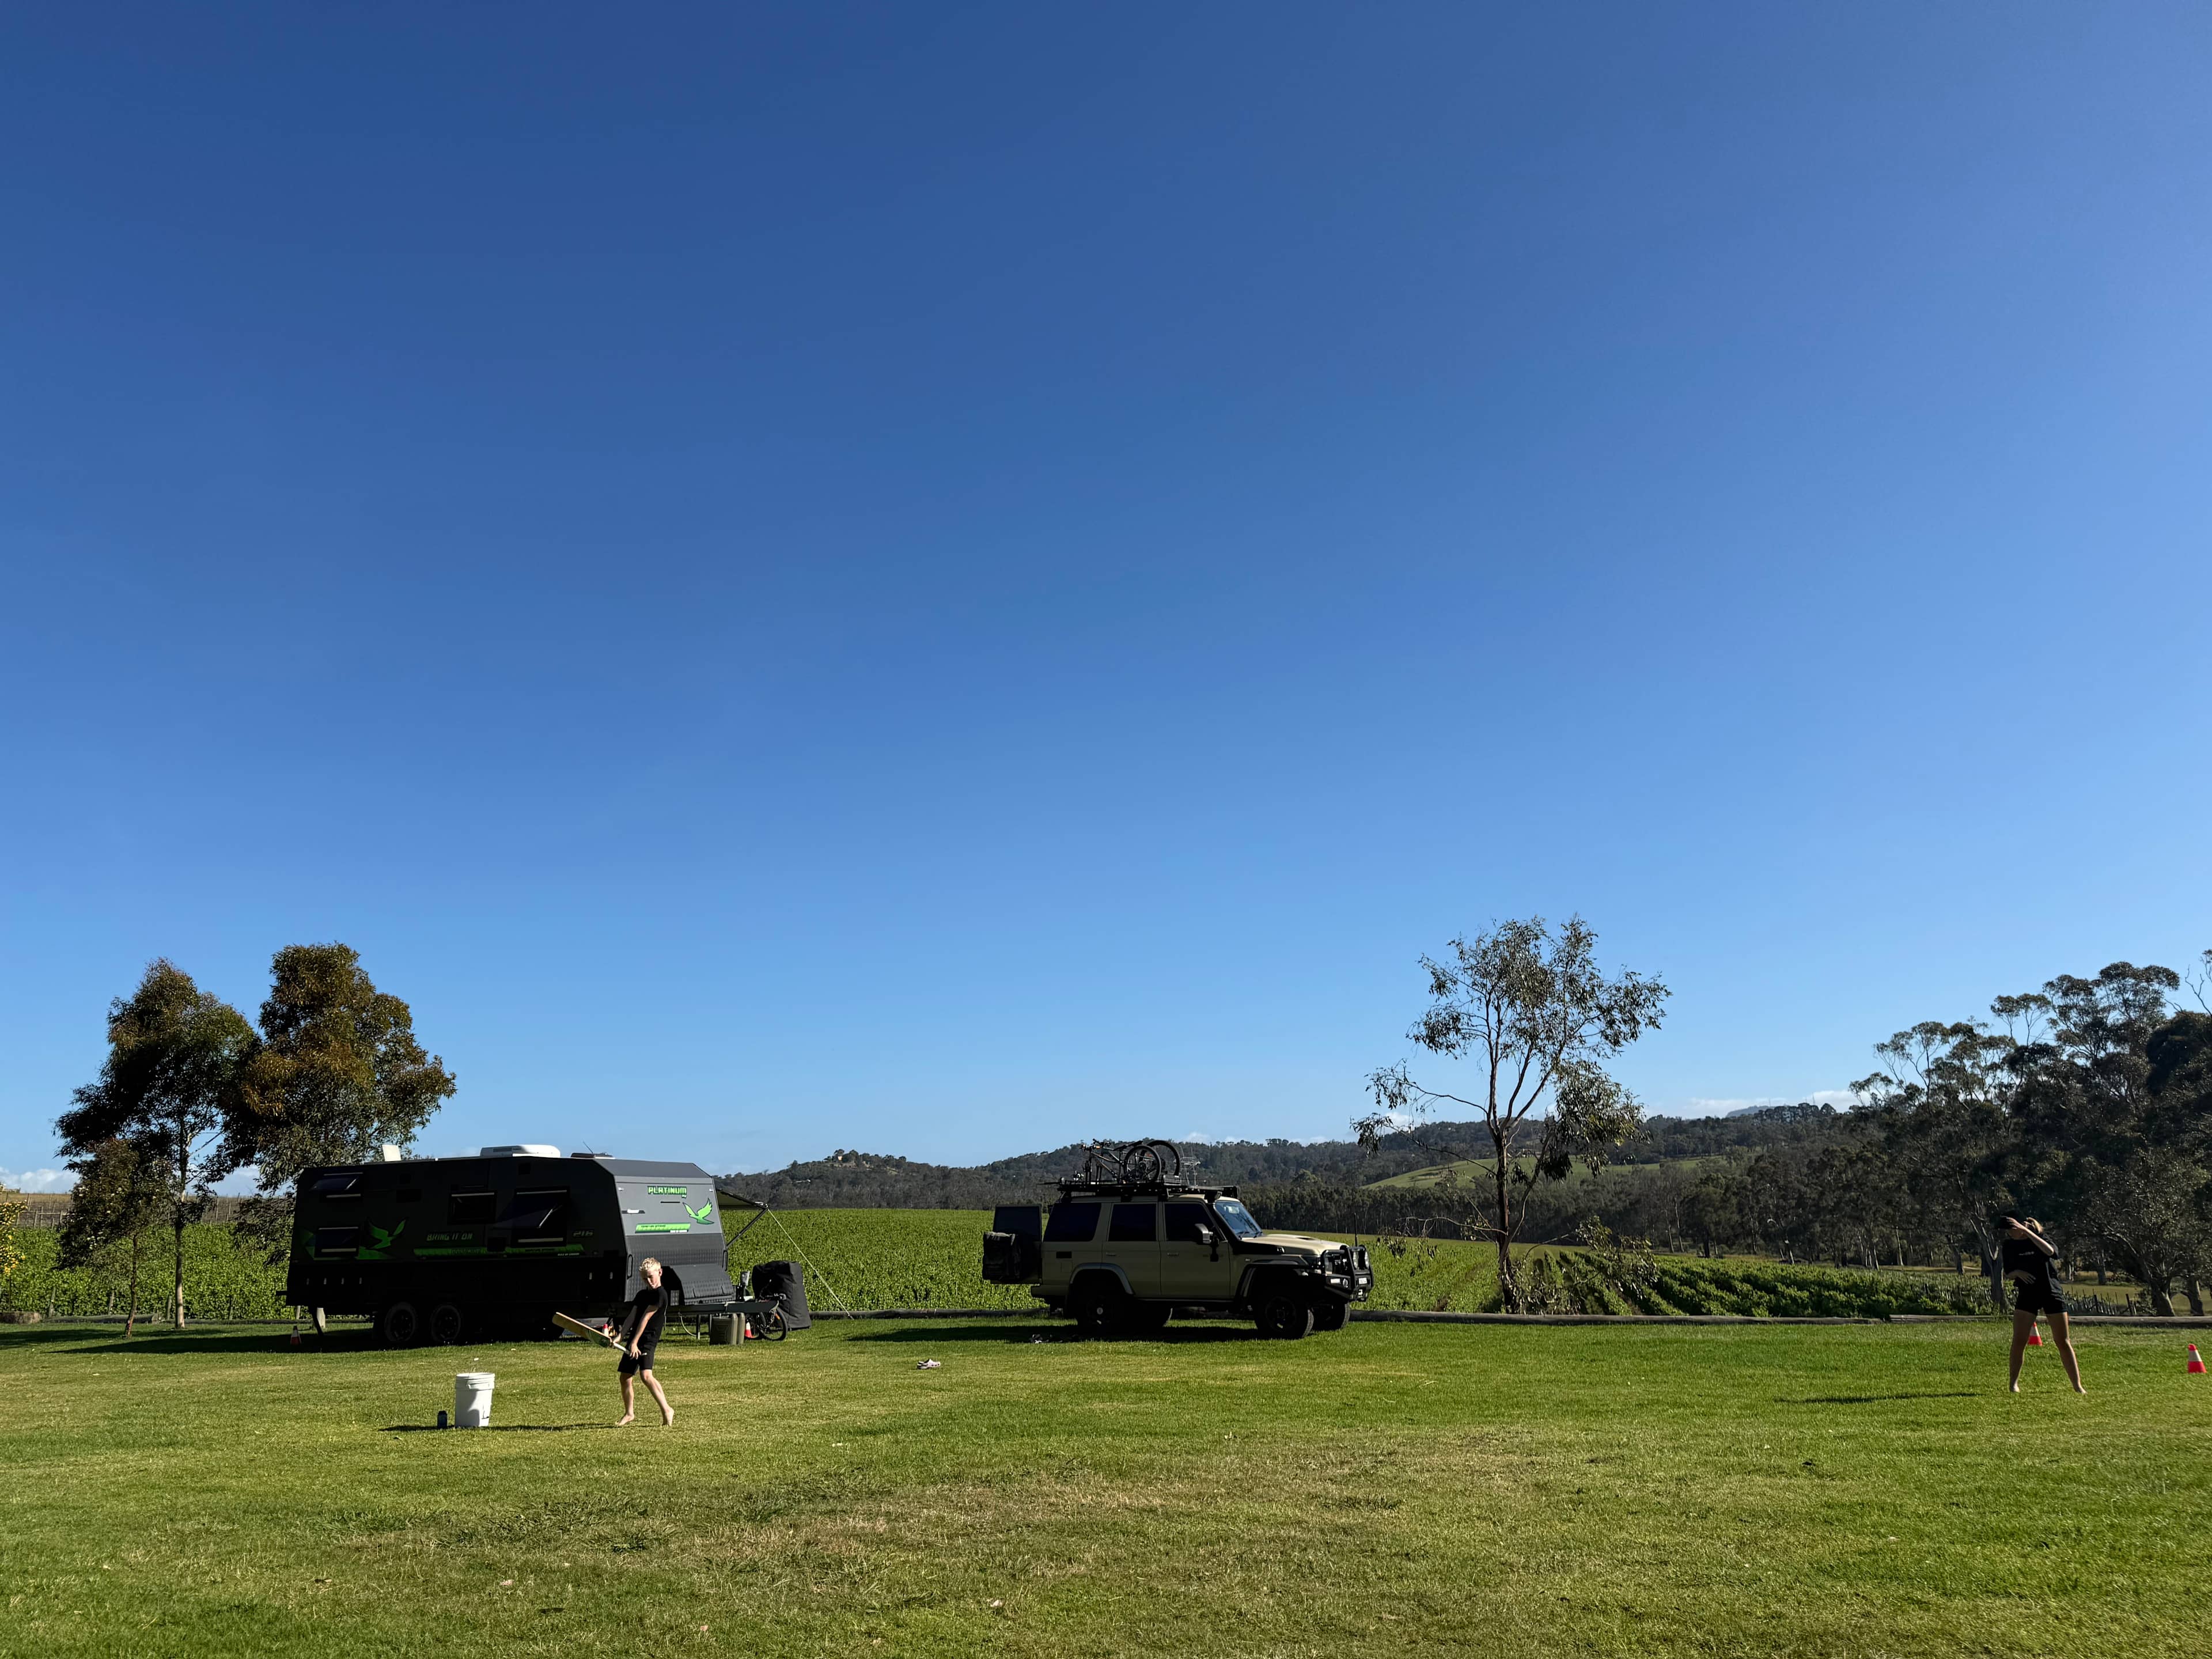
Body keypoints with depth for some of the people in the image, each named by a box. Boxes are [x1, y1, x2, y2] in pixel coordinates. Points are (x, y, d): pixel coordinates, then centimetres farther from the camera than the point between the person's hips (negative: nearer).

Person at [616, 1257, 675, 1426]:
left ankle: (666, 1409, -18)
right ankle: (629, 1413, 27)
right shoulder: (641, 1295, 17)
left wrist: (635, 1342, -17)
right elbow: (631, 1318, 7)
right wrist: (621, 1336, -10)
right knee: (625, 1377, 9)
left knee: (646, 1375, -24)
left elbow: (646, 1318, -13)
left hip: (647, 1340, -8)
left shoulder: (660, 1294, -8)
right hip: (633, 1340, 8)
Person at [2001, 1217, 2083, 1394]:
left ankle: (2078, 1385, 11)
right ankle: (2014, 1383, 2)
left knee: (2064, 1342, 2)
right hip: (2027, 1294, 2)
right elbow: (2008, 1274, 10)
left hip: (2051, 1293, -2)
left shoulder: (2041, 1239, -3)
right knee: (2019, 1341, -6)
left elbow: (2049, 1251, -28)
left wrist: (2026, 1231, -34)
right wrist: (2017, 1273, -14)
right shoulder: (2009, 1246, 4)